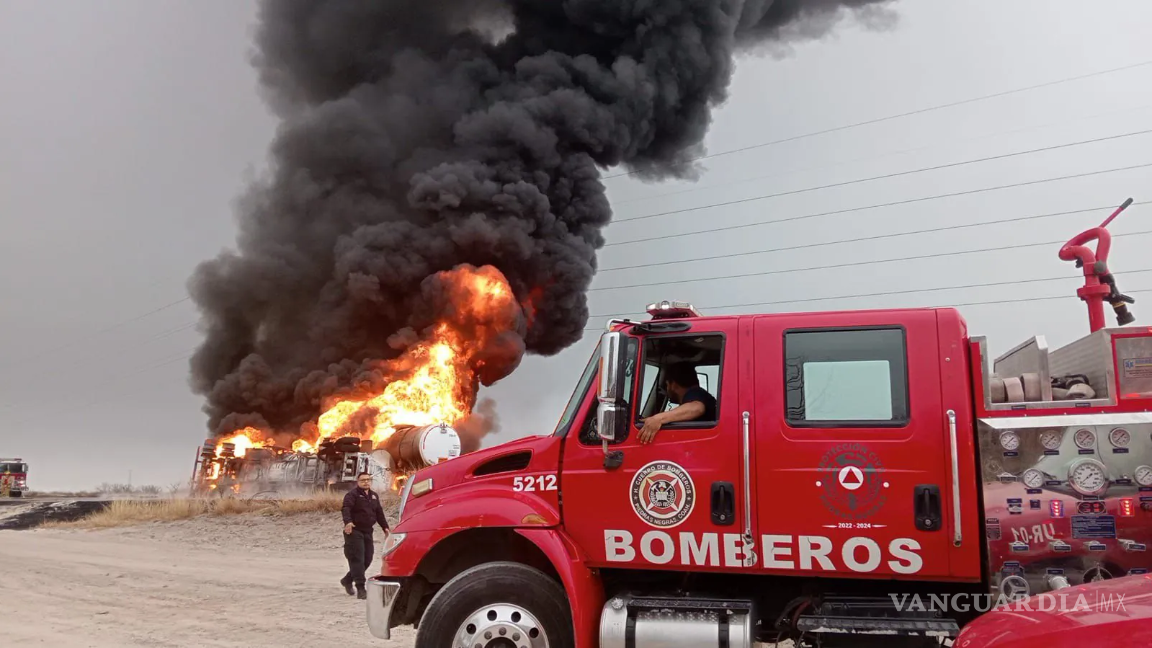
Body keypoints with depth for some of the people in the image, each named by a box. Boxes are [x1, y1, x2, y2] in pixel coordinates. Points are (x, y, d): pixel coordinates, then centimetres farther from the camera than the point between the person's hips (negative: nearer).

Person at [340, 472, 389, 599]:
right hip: (354, 531, -7)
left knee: (367, 559, 7)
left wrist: (385, 527, 13)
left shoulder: (374, 496, 18)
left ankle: (347, 580, 27)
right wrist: (348, 522, -40)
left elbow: (379, 513, 22)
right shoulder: (352, 494, -6)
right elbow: (346, 509, -22)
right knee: (357, 559, -11)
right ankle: (360, 588, -12)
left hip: (367, 531, 7)